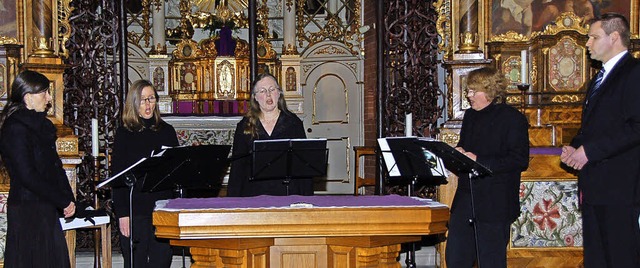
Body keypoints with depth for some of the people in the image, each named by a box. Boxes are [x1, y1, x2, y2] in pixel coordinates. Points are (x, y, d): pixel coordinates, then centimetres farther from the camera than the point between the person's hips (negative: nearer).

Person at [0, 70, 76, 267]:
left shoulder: (40, 125, 15)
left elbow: (55, 166, 15)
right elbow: (27, 176, -19)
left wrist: (68, 199, 1)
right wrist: (63, 201, -15)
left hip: (48, 210, 9)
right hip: (27, 212, -9)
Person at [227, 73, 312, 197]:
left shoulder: (294, 123, 8)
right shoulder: (245, 126, 9)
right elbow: (237, 167, 8)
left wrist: (308, 198, -1)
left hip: (288, 194, 0)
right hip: (254, 194, 0)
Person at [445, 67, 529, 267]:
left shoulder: (512, 118, -8)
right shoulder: (470, 116, 16)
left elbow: (520, 160, -15)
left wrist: (478, 160, -19)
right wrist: (458, 153, 2)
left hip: (494, 204, -7)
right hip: (465, 200, 7)